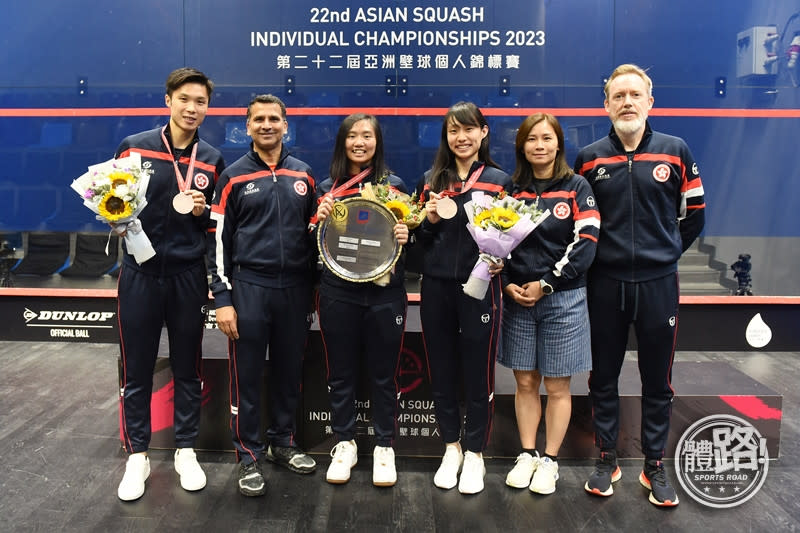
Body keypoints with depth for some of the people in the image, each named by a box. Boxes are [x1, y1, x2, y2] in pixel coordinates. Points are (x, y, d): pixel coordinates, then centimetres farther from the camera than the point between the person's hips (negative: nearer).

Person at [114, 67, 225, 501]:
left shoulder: (211, 160, 5)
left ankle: (186, 452, 26)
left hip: (189, 274, 2)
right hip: (140, 273, -1)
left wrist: (202, 212, -9)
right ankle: (137, 456, 23)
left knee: (188, 369, 11)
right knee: (136, 371, 7)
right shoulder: (134, 147, -1)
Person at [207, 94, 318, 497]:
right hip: (249, 287, -3)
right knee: (247, 376, 4)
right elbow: (219, 240, -2)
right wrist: (222, 298, -7)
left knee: (289, 371, 12)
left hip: (295, 287, 3)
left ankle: (283, 443, 29)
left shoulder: (303, 175, 10)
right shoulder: (234, 177, 1)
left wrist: (314, 290, 5)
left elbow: (313, 232, 15)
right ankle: (249, 456, 17)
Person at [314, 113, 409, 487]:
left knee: (383, 373, 8)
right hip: (338, 292, 1)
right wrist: (320, 221, -12)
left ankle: (384, 448, 24)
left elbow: (407, 236, 8)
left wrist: (405, 237, -14)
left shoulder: (394, 185, 4)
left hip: (385, 292, -1)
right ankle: (344, 444, 27)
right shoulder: (327, 188, 6)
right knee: (341, 372, 10)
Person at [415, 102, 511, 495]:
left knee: (477, 374, 6)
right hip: (436, 287, 3)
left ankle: (474, 453, 24)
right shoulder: (431, 179, 9)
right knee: (441, 373, 11)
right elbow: (420, 239, 12)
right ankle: (451, 447, 30)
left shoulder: (497, 179, 2)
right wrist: (431, 220, -8)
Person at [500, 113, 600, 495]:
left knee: (557, 386, 5)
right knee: (525, 381, 9)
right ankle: (527, 455, 22)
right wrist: (509, 284, -8)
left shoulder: (576, 188, 1)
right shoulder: (511, 190, 9)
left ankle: (550, 460, 18)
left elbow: (586, 243, -8)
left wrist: (546, 284, -13)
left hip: (563, 299, -2)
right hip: (518, 298, 3)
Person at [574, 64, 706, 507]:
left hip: (658, 284, 0)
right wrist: (593, 255, 5)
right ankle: (606, 460, 25)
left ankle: (655, 466, 25)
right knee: (603, 378, 10)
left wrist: (664, 252, 7)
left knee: (657, 382, 9)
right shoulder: (588, 158, 2)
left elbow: (693, 215, 9)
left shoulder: (675, 151, 1)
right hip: (605, 284, 1)